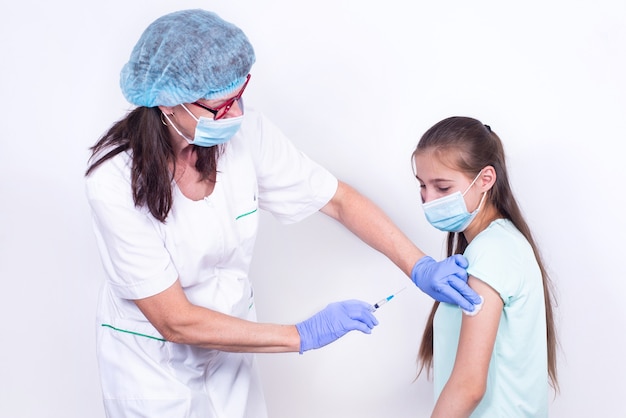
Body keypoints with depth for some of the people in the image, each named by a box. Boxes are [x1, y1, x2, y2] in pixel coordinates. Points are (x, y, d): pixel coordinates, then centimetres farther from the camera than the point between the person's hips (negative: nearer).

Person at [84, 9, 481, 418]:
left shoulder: (247, 132, -19)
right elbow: (174, 321, -26)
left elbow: (338, 199, -6)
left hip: (229, 342, 4)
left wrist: (421, 267, -14)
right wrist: (302, 335, -26)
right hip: (153, 361, -4)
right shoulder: (115, 180, -29)